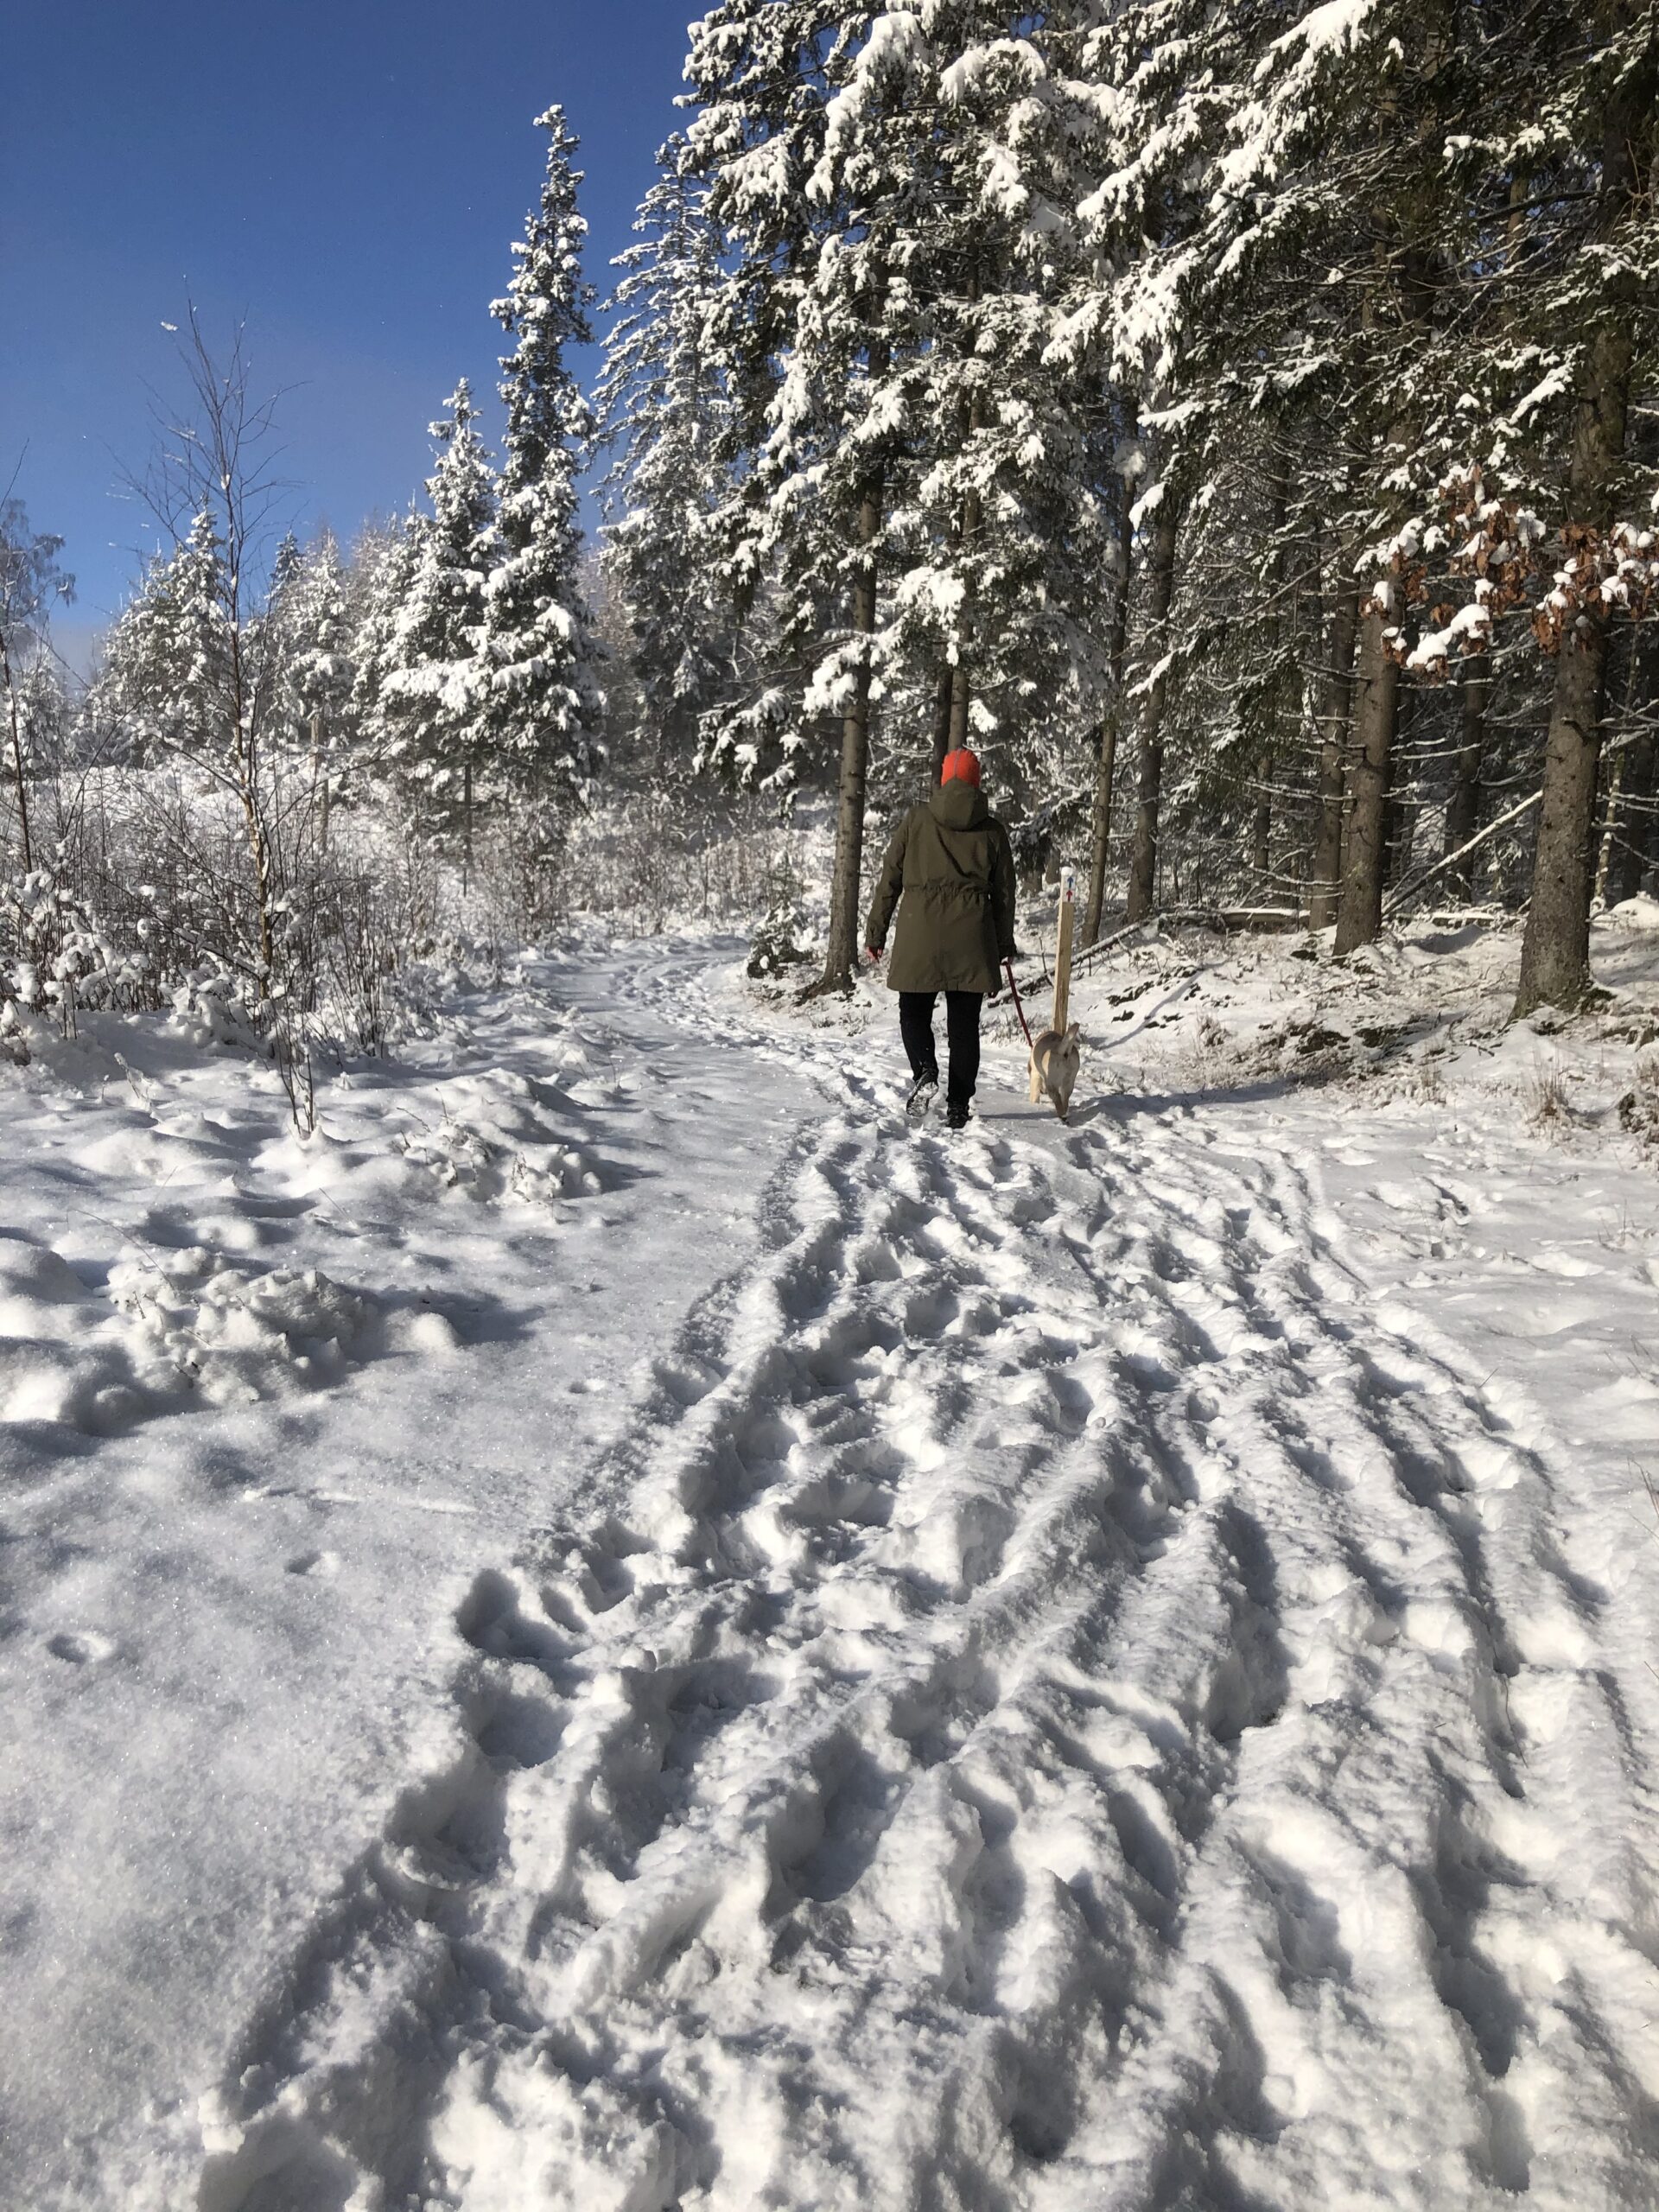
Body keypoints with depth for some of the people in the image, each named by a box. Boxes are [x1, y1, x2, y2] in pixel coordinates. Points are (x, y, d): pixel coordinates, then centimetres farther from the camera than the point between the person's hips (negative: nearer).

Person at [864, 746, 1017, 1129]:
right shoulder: (992, 829, 8)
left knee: (914, 1010, 11)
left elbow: (889, 879, 4)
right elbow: (1003, 893, 11)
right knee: (964, 1023, 7)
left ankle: (925, 1071, -15)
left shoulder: (917, 819, 4)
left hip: (920, 932, -1)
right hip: (972, 936, 1)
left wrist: (876, 932, 10)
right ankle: (958, 1105, 7)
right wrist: (1004, 948, 19)